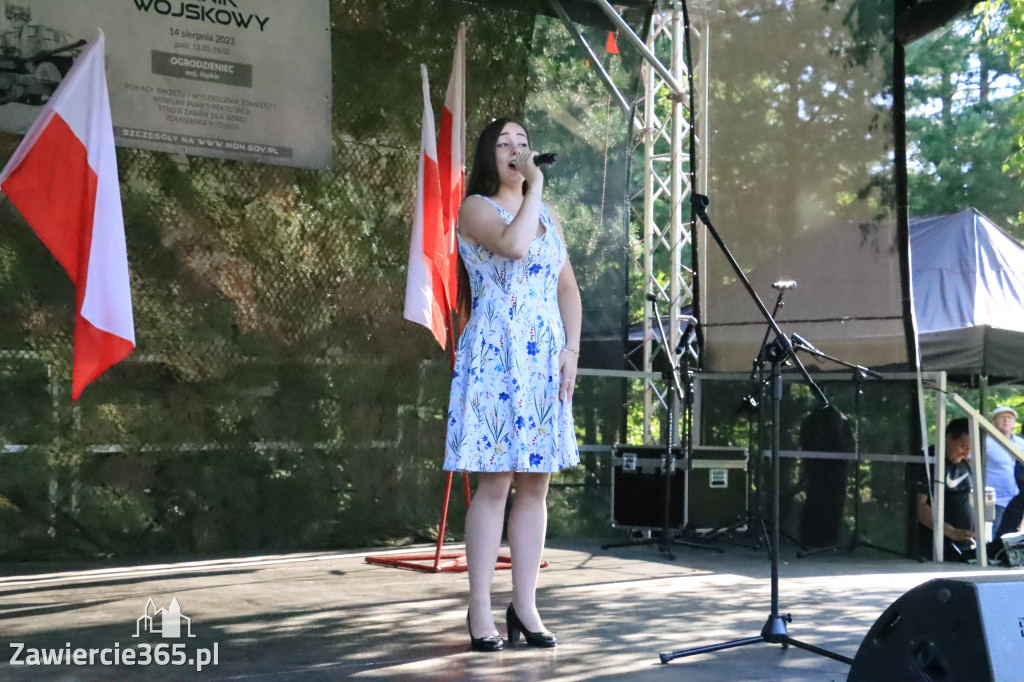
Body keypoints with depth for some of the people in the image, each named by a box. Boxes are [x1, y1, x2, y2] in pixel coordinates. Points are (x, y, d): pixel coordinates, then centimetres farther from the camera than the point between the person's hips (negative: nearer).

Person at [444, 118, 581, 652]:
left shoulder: (548, 217, 19)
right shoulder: (476, 208, -1)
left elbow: (568, 288, 16)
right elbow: (514, 245, -23)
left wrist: (571, 350, 4)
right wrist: (534, 186, -12)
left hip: (546, 362, 6)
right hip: (495, 359, -6)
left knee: (535, 485, 5)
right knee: (495, 483, -6)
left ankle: (524, 605, 12)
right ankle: (480, 610, 1)